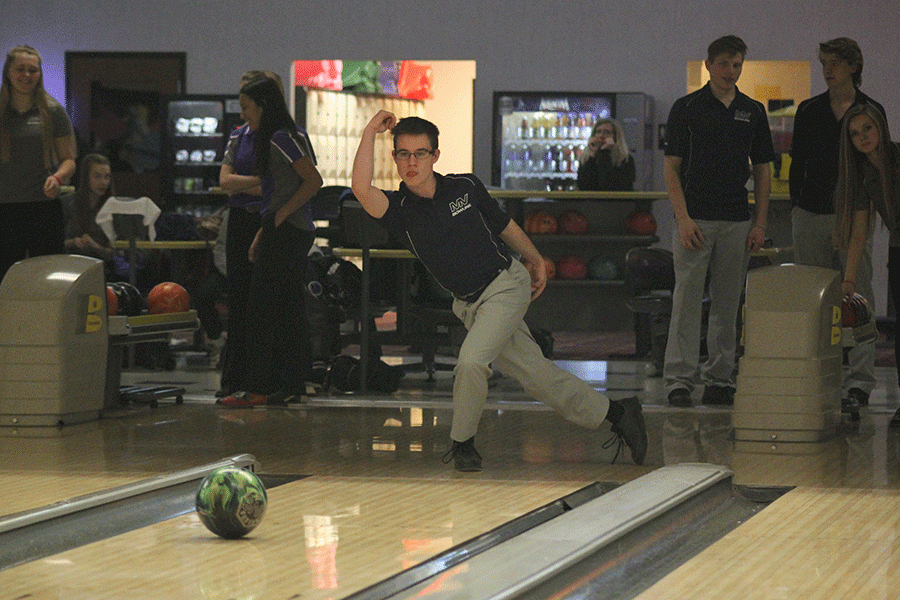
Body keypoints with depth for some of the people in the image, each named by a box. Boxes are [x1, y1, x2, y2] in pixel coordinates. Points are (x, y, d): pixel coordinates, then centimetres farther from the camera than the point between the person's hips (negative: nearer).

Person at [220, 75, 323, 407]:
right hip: (296, 233, 10)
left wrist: (280, 216, -15)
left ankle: (257, 388, -5)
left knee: (261, 309, -6)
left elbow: (313, 181, -19)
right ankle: (292, 384, 12)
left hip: (285, 232, -10)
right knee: (289, 310, 10)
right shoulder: (271, 138, 17)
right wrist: (262, 236, 18)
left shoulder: (280, 139, -12)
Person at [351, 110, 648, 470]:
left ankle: (462, 443, -4)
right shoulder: (399, 210, -9)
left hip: (507, 285, -3)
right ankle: (616, 414, 24)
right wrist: (370, 132, -27)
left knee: (471, 359, -24)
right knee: (536, 376, 8)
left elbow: (504, 225, 10)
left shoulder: (466, 187, -7)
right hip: (468, 303, 3)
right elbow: (361, 188, -30)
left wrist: (535, 260, 21)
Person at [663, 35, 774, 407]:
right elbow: (671, 168, -1)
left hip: (737, 223, 3)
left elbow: (762, 169, 12)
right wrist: (683, 218, -11)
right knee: (687, 300, -6)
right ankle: (679, 378, -3)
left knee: (727, 304, 6)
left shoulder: (753, 111, 10)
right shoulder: (686, 108, 0)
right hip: (695, 220, -3)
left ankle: (720, 378, 13)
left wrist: (760, 222, 4)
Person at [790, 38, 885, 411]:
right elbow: (797, 164, 13)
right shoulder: (808, 111, 9)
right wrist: (796, 207, 5)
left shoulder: (871, 111, 5)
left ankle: (859, 382, -5)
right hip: (812, 215, 2)